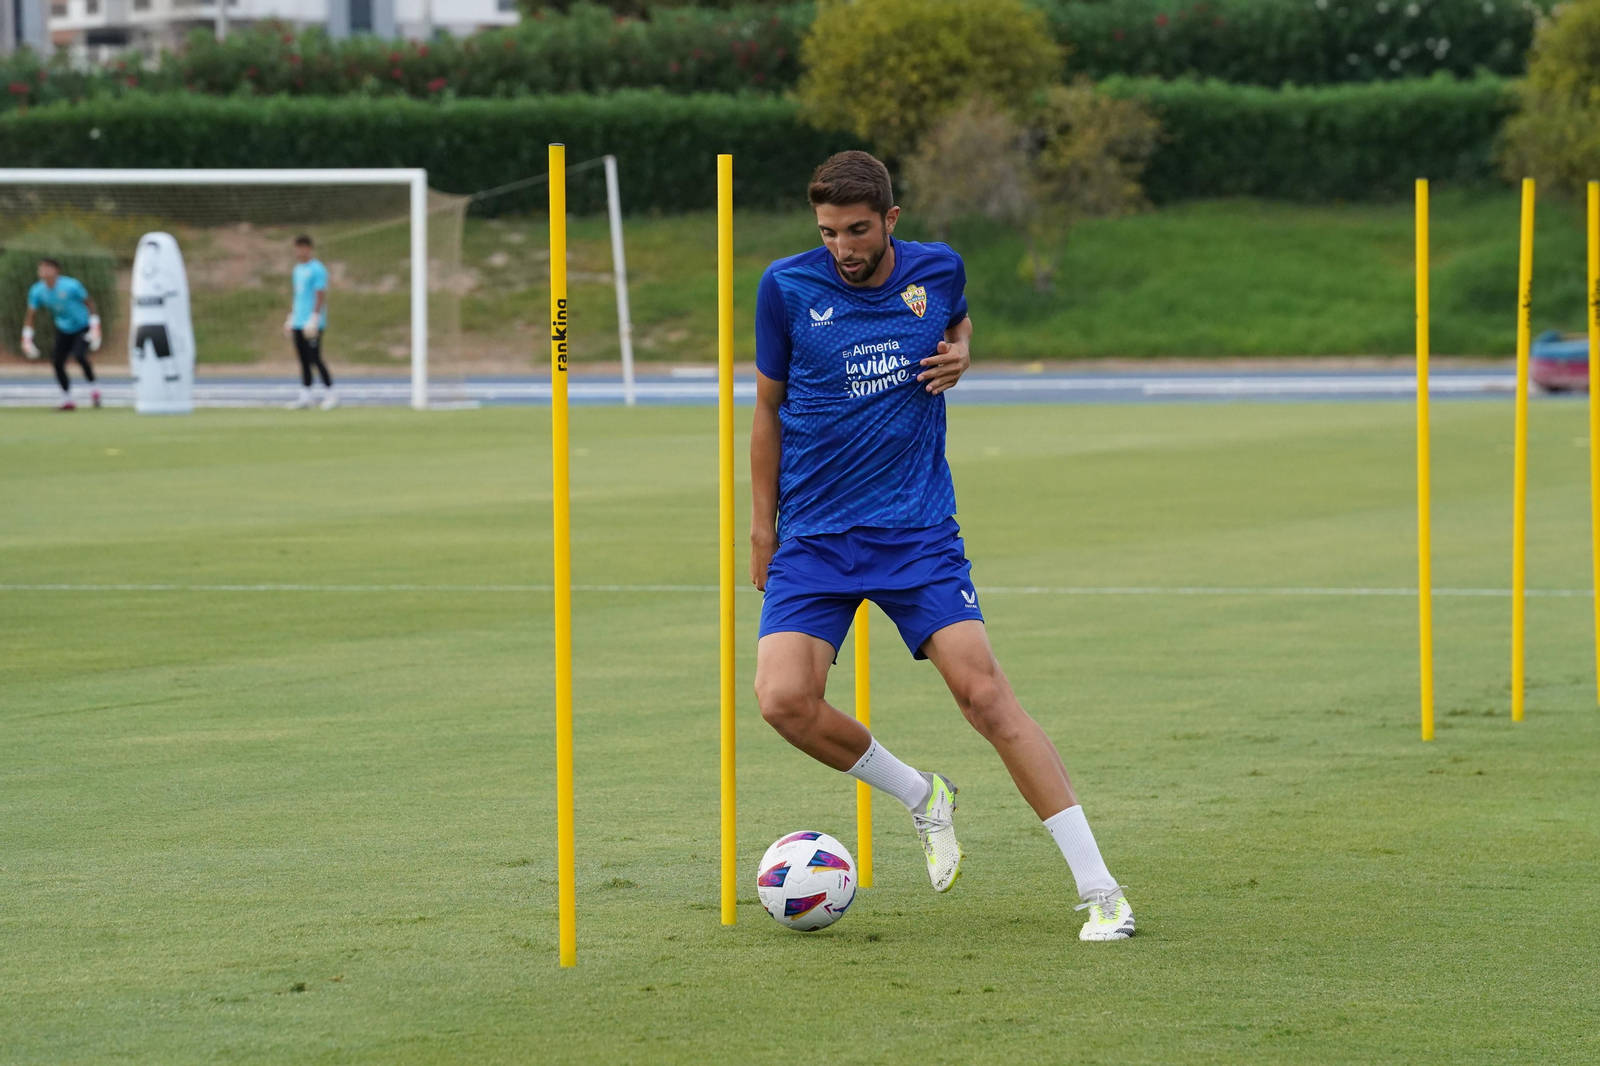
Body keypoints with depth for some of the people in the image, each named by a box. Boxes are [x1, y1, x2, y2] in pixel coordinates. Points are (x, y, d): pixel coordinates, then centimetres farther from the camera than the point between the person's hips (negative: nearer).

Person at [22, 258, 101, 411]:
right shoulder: (37, 291, -10)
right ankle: (67, 400, 8)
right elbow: (30, 315, -1)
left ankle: (93, 387, -4)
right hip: (63, 330, 5)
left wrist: (95, 327, -13)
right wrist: (27, 339, -5)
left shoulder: (71, 286, -22)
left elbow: (89, 302, -11)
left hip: (82, 328, -5)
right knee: (57, 362, -5)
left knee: (79, 355, -27)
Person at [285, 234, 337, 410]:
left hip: (313, 323, -8)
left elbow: (320, 297, -14)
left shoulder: (317, 270, -9)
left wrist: (314, 320, -19)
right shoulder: (297, 270, 17)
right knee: (303, 360, 7)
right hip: (298, 322, 8)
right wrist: (291, 317, 21)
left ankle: (331, 394, -2)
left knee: (314, 359, -9)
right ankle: (305, 396, 9)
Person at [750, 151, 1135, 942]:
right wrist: (762, 523, 9)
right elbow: (769, 406, 9)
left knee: (983, 691, -14)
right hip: (813, 539, 0)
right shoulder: (788, 287, -4)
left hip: (918, 532, 0)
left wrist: (960, 352, 1)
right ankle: (922, 799, 9)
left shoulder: (936, 270, 0)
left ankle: (1098, 889, -10)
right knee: (785, 701, -19)